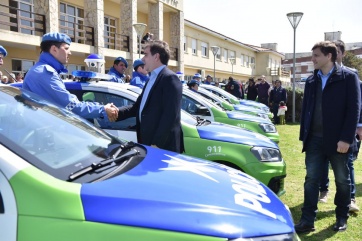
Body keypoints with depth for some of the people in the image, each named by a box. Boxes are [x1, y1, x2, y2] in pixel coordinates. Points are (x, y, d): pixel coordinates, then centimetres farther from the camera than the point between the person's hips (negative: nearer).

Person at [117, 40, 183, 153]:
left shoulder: (170, 78, -12)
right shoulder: (152, 79, 20)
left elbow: (170, 115, -20)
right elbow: (137, 107, 19)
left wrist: (157, 144, -23)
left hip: (163, 146, -9)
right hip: (148, 144, 9)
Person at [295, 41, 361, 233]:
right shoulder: (311, 80, 10)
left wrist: (346, 138, -17)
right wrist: (304, 135, 7)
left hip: (338, 139, -4)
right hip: (315, 139, 4)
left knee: (342, 180, 11)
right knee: (311, 179, 3)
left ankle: (342, 218, 29)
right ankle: (307, 221, 10)